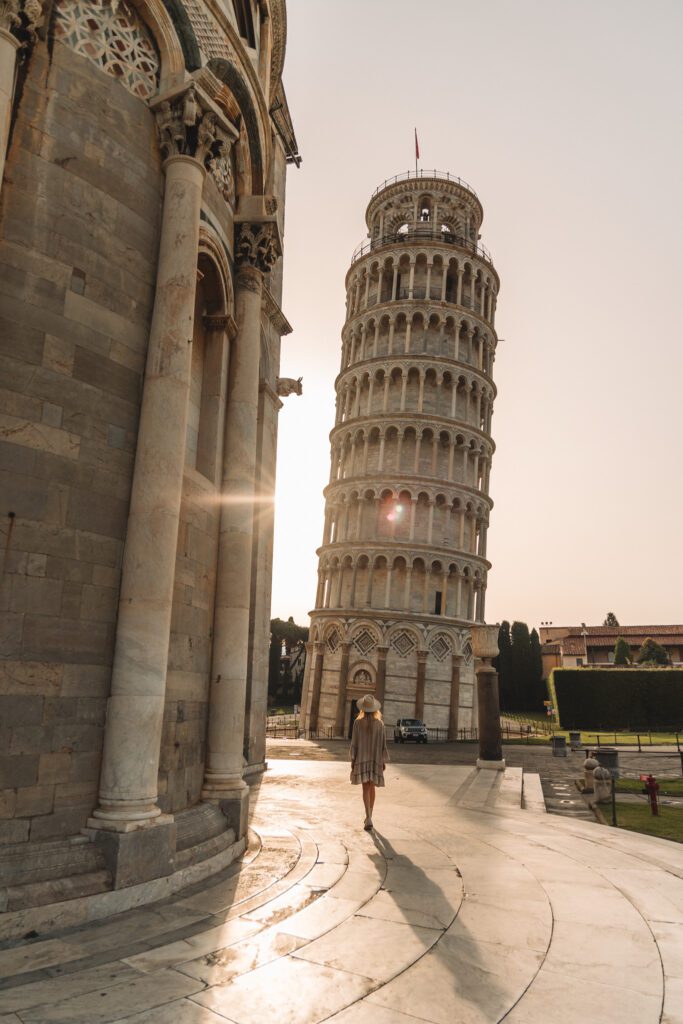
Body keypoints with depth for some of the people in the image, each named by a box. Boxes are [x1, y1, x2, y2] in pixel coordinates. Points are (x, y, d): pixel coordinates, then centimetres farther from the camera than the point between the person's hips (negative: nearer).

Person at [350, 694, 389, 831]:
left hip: (362, 759, -2)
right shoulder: (379, 723, -4)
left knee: (366, 789, -2)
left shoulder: (358, 723, -8)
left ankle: (369, 818, -17)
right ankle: (369, 817, 27)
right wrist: (384, 761, 7)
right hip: (375, 759, 2)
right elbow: (383, 743, -1)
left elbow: (354, 742, -7)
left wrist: (352, 759, 1)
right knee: (372, 788, 17)